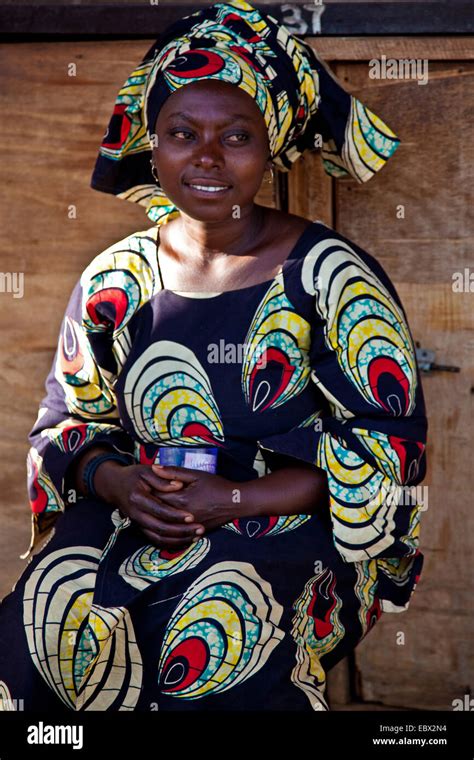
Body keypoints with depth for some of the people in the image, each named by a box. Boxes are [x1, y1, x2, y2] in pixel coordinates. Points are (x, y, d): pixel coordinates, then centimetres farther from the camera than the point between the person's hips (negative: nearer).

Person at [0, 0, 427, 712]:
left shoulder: (330, 274, -3)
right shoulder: (114, 279, 9)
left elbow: (392, 445, -6)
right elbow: (65, 424, 15)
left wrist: (234, 499, -15)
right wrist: (118, 482, -9)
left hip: (290, 527, -3)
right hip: (132, 516, 4)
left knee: (211, 644, -34)